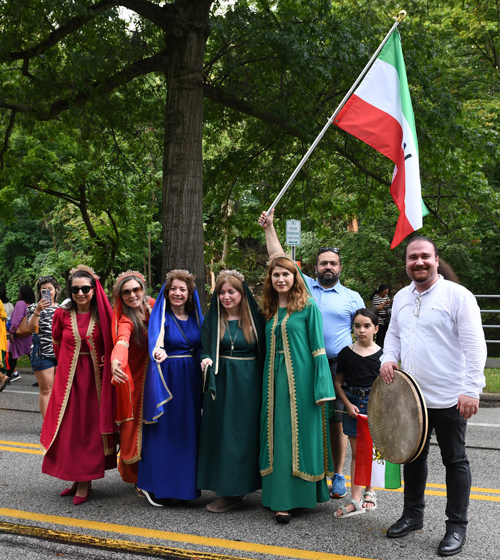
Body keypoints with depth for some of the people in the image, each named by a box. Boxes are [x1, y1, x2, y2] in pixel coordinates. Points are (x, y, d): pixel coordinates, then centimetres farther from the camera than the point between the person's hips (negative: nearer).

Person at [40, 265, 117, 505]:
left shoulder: (103, 314, -3)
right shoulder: (62, 314, -1)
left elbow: (110, 344, 8)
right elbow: (57, 344, 14)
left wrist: (105, 361, -5)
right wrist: (70, 363, 11)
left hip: (94, 377, -1)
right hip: (69, 377, 1)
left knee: (90, 428, 2)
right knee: (69, 428, 3)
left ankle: (85, 483, 11)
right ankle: (77, 478, 17)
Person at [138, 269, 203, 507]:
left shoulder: (197, 317, 10)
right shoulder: (160, 316, -5)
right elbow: (156, 337, -25)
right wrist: (159, 351, -47)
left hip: (191, 381, 5)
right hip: (166, 380, -4)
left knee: (189, 432, 7)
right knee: (163, 431, -2)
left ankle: (185, 483, 19)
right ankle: (158, 487, 10)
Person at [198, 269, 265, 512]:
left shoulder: (255, 318, 2)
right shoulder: (212, 319, 5)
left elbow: (265, 353, 4)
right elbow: (204, 350, 5)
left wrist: (264, 384, -5)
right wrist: (206, 361, -18)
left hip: (249, 384, -1)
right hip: (221, 383, 1)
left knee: (245, 433, 0)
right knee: (221, 433, 2)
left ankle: (235, 492, 9)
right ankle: (227, 490, 13)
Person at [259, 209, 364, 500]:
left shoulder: (352, 298, 9)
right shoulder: (304, 287, 10)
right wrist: (270, 227, 4)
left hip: (339, 367, -1)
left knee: (337, 422, 1)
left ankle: (338, 476, 13)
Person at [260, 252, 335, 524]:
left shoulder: (308, 307, -3)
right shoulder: (270, 310, 13)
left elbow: (318, 348, -6)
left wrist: (322, 387, -13)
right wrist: (268, 383, 8)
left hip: (301, 379, -5)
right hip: (275, 380, 5)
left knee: (299, 434, 0)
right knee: (278, 437, 6)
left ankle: (299, 495, 10)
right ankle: (282, 500, 14)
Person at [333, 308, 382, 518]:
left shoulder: (381, 354, -2)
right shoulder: (346, 353, 0)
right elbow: (338, 382, 4)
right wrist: (348, 404, -5)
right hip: (353, 404, 1)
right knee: (356, 451, 4)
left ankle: (369, 491, 27)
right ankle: (355, 500, 5)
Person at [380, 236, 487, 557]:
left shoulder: (457, 295, -11)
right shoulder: (401, 298, 9)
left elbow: (474, 346, -14)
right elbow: (393, 334, 20)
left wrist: (472, 389, -19)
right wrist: (388, 358, 0)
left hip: (449, 398, -6)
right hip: (410, 396, 6)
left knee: (455, 461, 7)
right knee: (413, 456, 17)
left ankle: (457, 526, 20)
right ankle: (413, 515, 33)